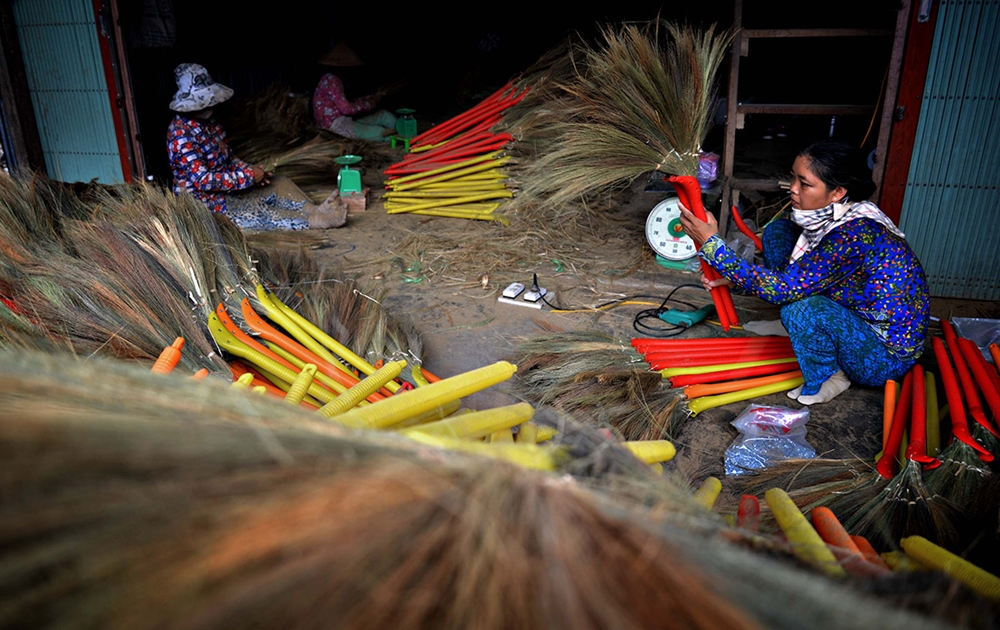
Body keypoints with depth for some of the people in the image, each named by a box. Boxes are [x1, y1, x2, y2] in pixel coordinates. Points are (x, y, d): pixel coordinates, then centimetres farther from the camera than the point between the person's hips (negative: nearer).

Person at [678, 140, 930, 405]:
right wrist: (731, 279, -10)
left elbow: (782, 288, -33)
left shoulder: (854, 234, -33)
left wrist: (712, 244, -32)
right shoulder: (827, 216, -7)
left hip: (888, 357, -7)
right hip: (856, 320, 8)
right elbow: (790, 273, 4)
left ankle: (824, 380, -7)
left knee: (801, 309, -37)